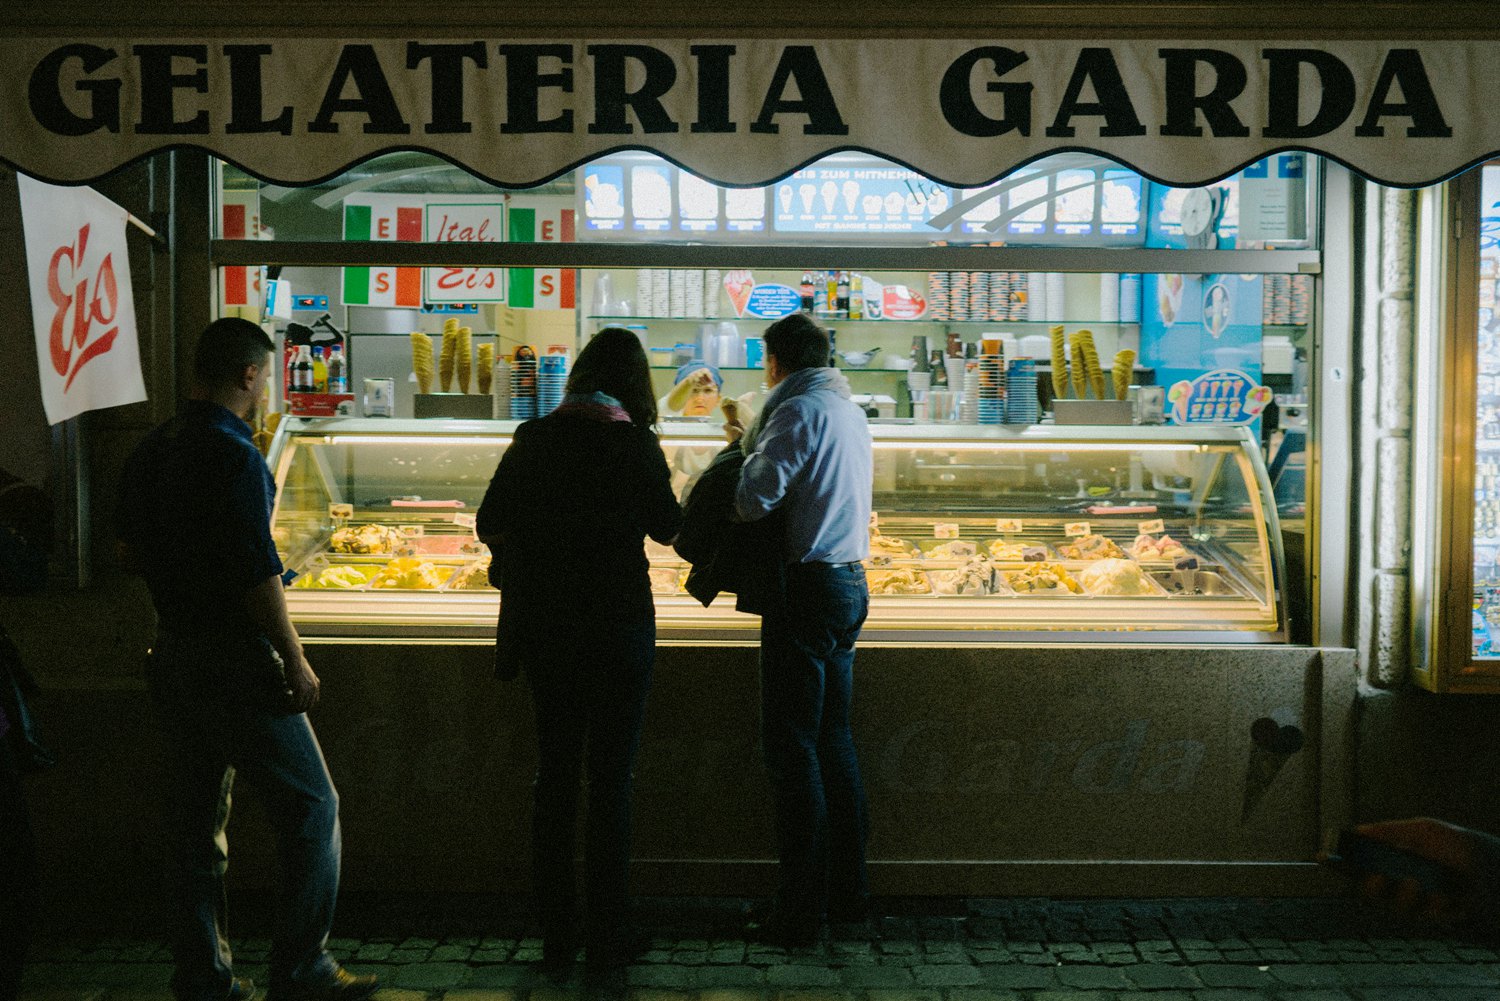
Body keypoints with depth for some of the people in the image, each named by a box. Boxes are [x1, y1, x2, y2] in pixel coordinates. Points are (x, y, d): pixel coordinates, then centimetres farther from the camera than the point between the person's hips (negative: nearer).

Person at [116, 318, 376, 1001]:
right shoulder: (234, 455, -18)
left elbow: (128, 548, 18)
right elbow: (256, 573, -21)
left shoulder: (152, 449, 9)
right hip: (234, 657, -9)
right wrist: (295, 662, -14)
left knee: (194, 824, 15)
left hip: (172, 652, 9)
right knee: (311, 808, 2)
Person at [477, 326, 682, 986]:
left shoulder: (533, 439, -1)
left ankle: (556, 942, 20)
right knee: (611, 781, 6)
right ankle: (606, 944, 13)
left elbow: (491, 524, 4)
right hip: (618, 628, -3)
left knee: (555, 776, 13)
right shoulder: (635, 444, -10)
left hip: (545, 628, 3)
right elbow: (667, 527, 2)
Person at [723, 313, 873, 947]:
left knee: (792, 749, -4)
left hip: (807, 587, -9)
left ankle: (800, 911, 1)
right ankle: (847, 890, 22)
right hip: (849, 584, 9)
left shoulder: (798, 410, -12)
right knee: (833, 741, 15)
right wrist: (753, 443, 20)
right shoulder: (849, 413, 16)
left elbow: (755, 500, -19)